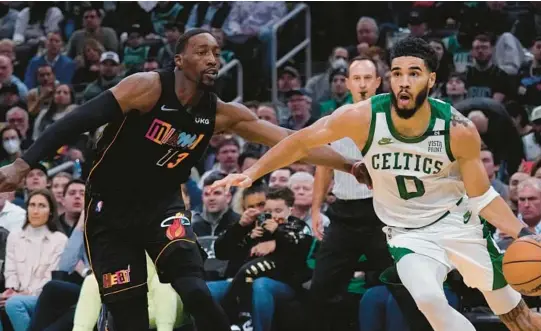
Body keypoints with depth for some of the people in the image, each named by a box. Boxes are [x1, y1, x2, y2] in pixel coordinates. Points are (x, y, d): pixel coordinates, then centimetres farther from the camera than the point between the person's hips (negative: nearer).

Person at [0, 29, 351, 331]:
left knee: (196, 291, -23)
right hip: (110, 210, -3)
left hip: (162, 205, 3)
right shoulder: (148, 88, -19)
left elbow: (290, 140, -4)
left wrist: (349, 165, -10)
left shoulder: (221, 113, -5)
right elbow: (80, 120, -23)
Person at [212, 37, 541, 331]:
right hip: (408, 232, -1)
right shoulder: (363, 118, -23)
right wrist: (252, 173, -12)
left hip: (457, 221, 1)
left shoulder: (459, 130, -22)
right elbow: (302, 141, -8)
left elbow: (482, 197, -9)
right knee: (429, 299, -28)